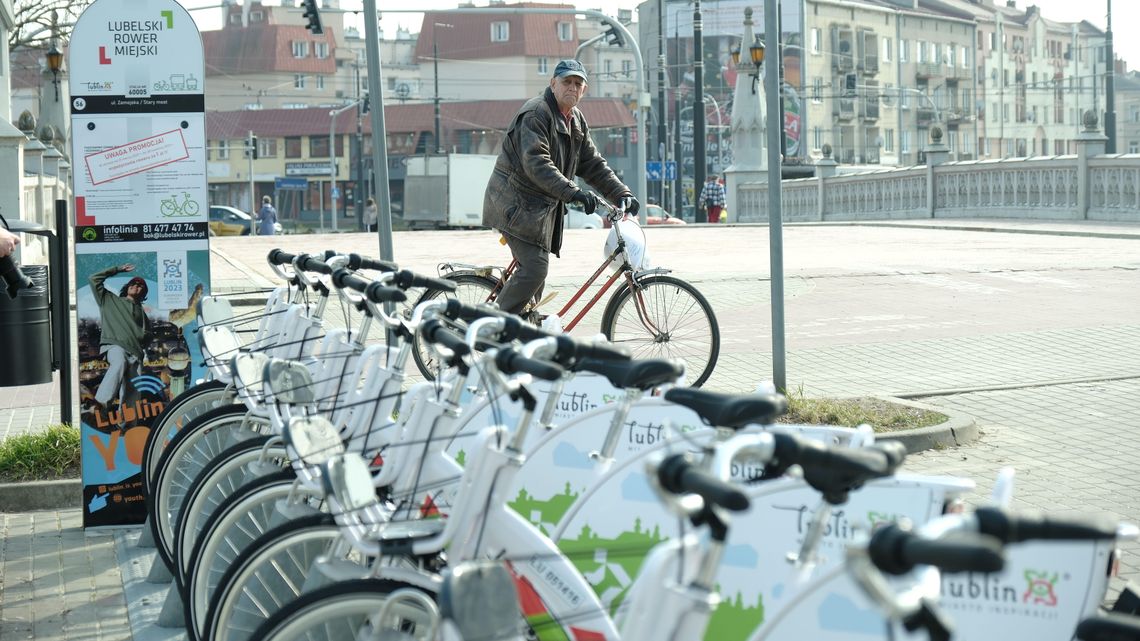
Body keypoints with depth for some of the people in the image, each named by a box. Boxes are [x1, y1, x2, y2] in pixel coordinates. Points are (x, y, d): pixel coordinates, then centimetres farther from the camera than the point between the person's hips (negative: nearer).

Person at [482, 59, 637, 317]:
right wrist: (573, 192, -36)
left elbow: (593, 165, 15)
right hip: (517, 203, -10)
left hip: (543, 206, 10)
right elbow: (536, 165, -28)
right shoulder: (535, 113, -16)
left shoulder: (577, 121, 14)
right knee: (534, 268, -18)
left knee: (536, 271, 11)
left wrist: (622, 194, 2)